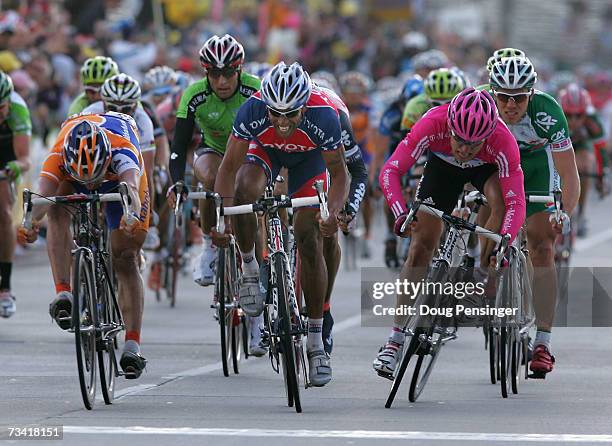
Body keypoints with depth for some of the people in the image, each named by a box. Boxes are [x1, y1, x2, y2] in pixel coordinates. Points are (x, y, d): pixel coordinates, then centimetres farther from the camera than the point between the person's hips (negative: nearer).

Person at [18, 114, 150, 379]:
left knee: (125, 258, -8)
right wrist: (31, 221, -77)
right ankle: (63, 294, -35)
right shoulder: (59, 155, -41)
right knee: (57, 210, -33)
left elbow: (132, 188, -63)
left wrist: (133, 214, -85)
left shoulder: (123, 149, -45)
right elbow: (42, 194, -55)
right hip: (71, 171, 1)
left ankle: (132, 345, -4)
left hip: (118, 173, -1)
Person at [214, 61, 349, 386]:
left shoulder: (323, 116, -38)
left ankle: (315, 342, -2)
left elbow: (338, 174, -26)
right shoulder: (253, 109, -36)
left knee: (310, 242, -10)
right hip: (266, 150, 1)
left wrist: (333, 212, -44)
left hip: (308, 156, -1)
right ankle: (249, 269, -7)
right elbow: (229, 168, -30)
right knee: (244, 192, -33)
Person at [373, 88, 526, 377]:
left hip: (486, 167, -1)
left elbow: (516, 202, -40)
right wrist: (401, 214, -53)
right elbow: (390, 171, -38)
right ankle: (396, 338, 4)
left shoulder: (502, 141, -40)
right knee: (421, 247, -3)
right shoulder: (432, 124, -39)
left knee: (500, 201, -34)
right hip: (443, 166, 1)